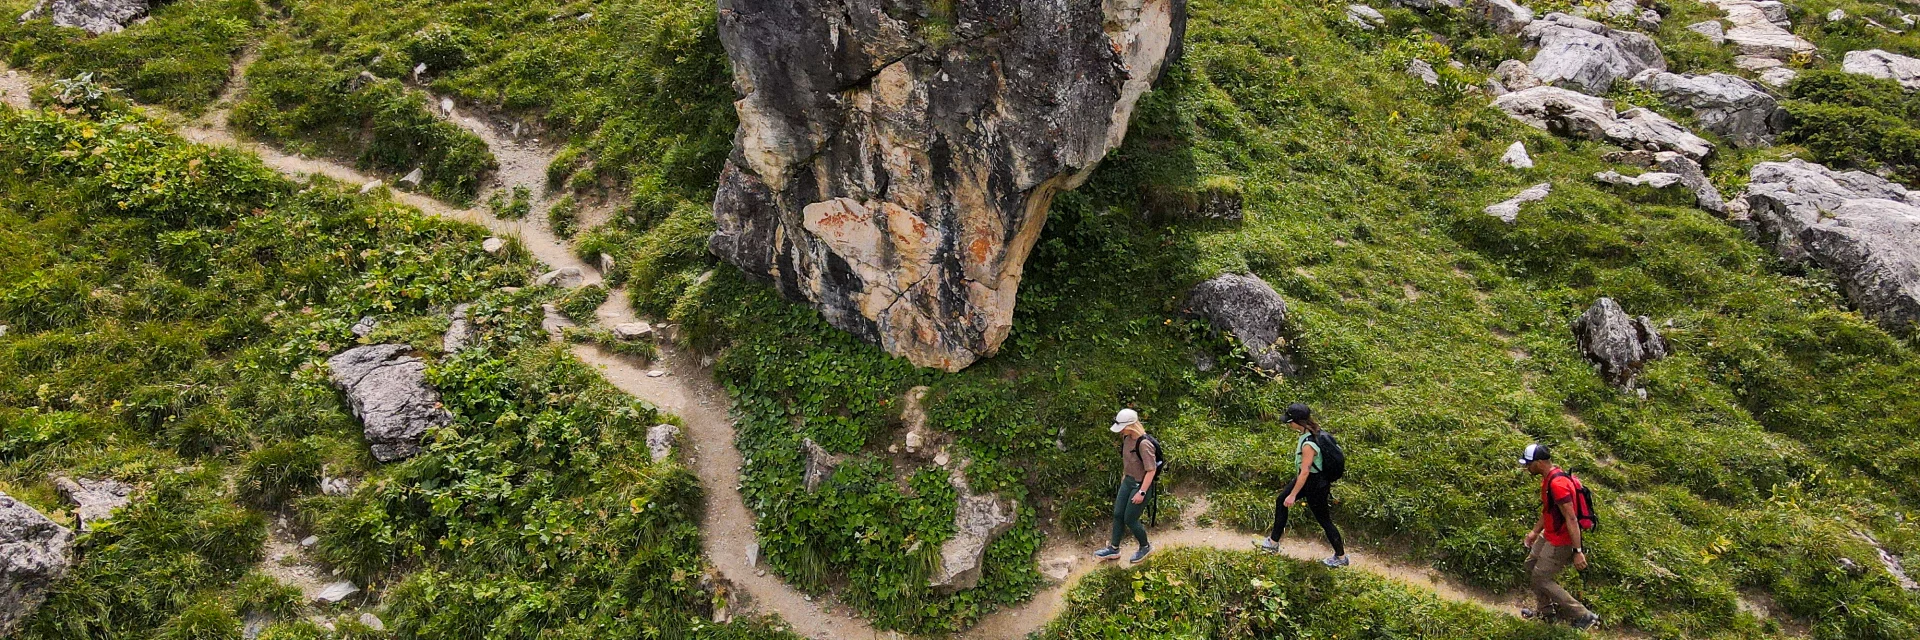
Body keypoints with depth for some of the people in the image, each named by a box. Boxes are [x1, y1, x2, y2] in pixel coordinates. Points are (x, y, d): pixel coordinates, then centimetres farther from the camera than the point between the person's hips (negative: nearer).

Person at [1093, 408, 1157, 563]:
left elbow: (1151, 470, -26)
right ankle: (1114, 549, 31)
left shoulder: (1144, 444, -30)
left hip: (1141, 485, -8)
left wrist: (1142, 492, -23)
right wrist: (1124, 476, 22)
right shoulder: (1126, 437, -4)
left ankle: (1145, 547, 29)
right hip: (1128, 481, 8)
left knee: (1130, 519, 4)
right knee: (1118, 514, 14)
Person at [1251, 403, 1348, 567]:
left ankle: (1341, 557, 26)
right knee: (1281, 501, 16)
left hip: (1315, 483, -10)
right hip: (1306, 479, 10)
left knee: (1323, 519, 7)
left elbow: (1305, 472, -28)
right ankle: (1273, 543, 28)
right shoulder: (1314, 431, -6)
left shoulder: (1308, 444, -34)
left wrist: (1293, 495, -20)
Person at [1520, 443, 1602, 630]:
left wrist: (1578, 551, -28)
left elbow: (1571, 519, -29)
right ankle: (1546, 611, 36)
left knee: (1541, 579, -1)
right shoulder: (1548, 478, 3)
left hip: (1561, 541, -10)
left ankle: (1583, 616, 7)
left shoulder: (1557, 484, -29)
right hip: (1549, 535, 10)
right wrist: (1535, 531, 24)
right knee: (1531, 565, 21)